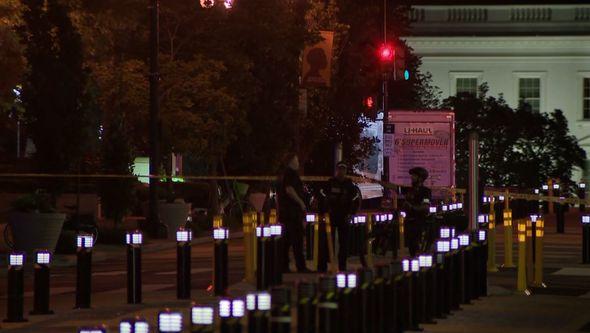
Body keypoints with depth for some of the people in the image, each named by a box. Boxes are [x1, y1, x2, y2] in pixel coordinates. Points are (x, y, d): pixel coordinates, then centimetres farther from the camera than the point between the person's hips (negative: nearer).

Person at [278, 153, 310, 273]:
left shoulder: (284, 174, 18)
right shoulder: (291, 173, -11)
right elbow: (289, 189, -23)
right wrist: (301, 202, -16)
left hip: (284, 212, 9)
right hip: (293, 212, -9)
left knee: (286, 240, 10)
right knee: (297, 240, -9)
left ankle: (283, 266, 9)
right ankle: (301, 266, -10)